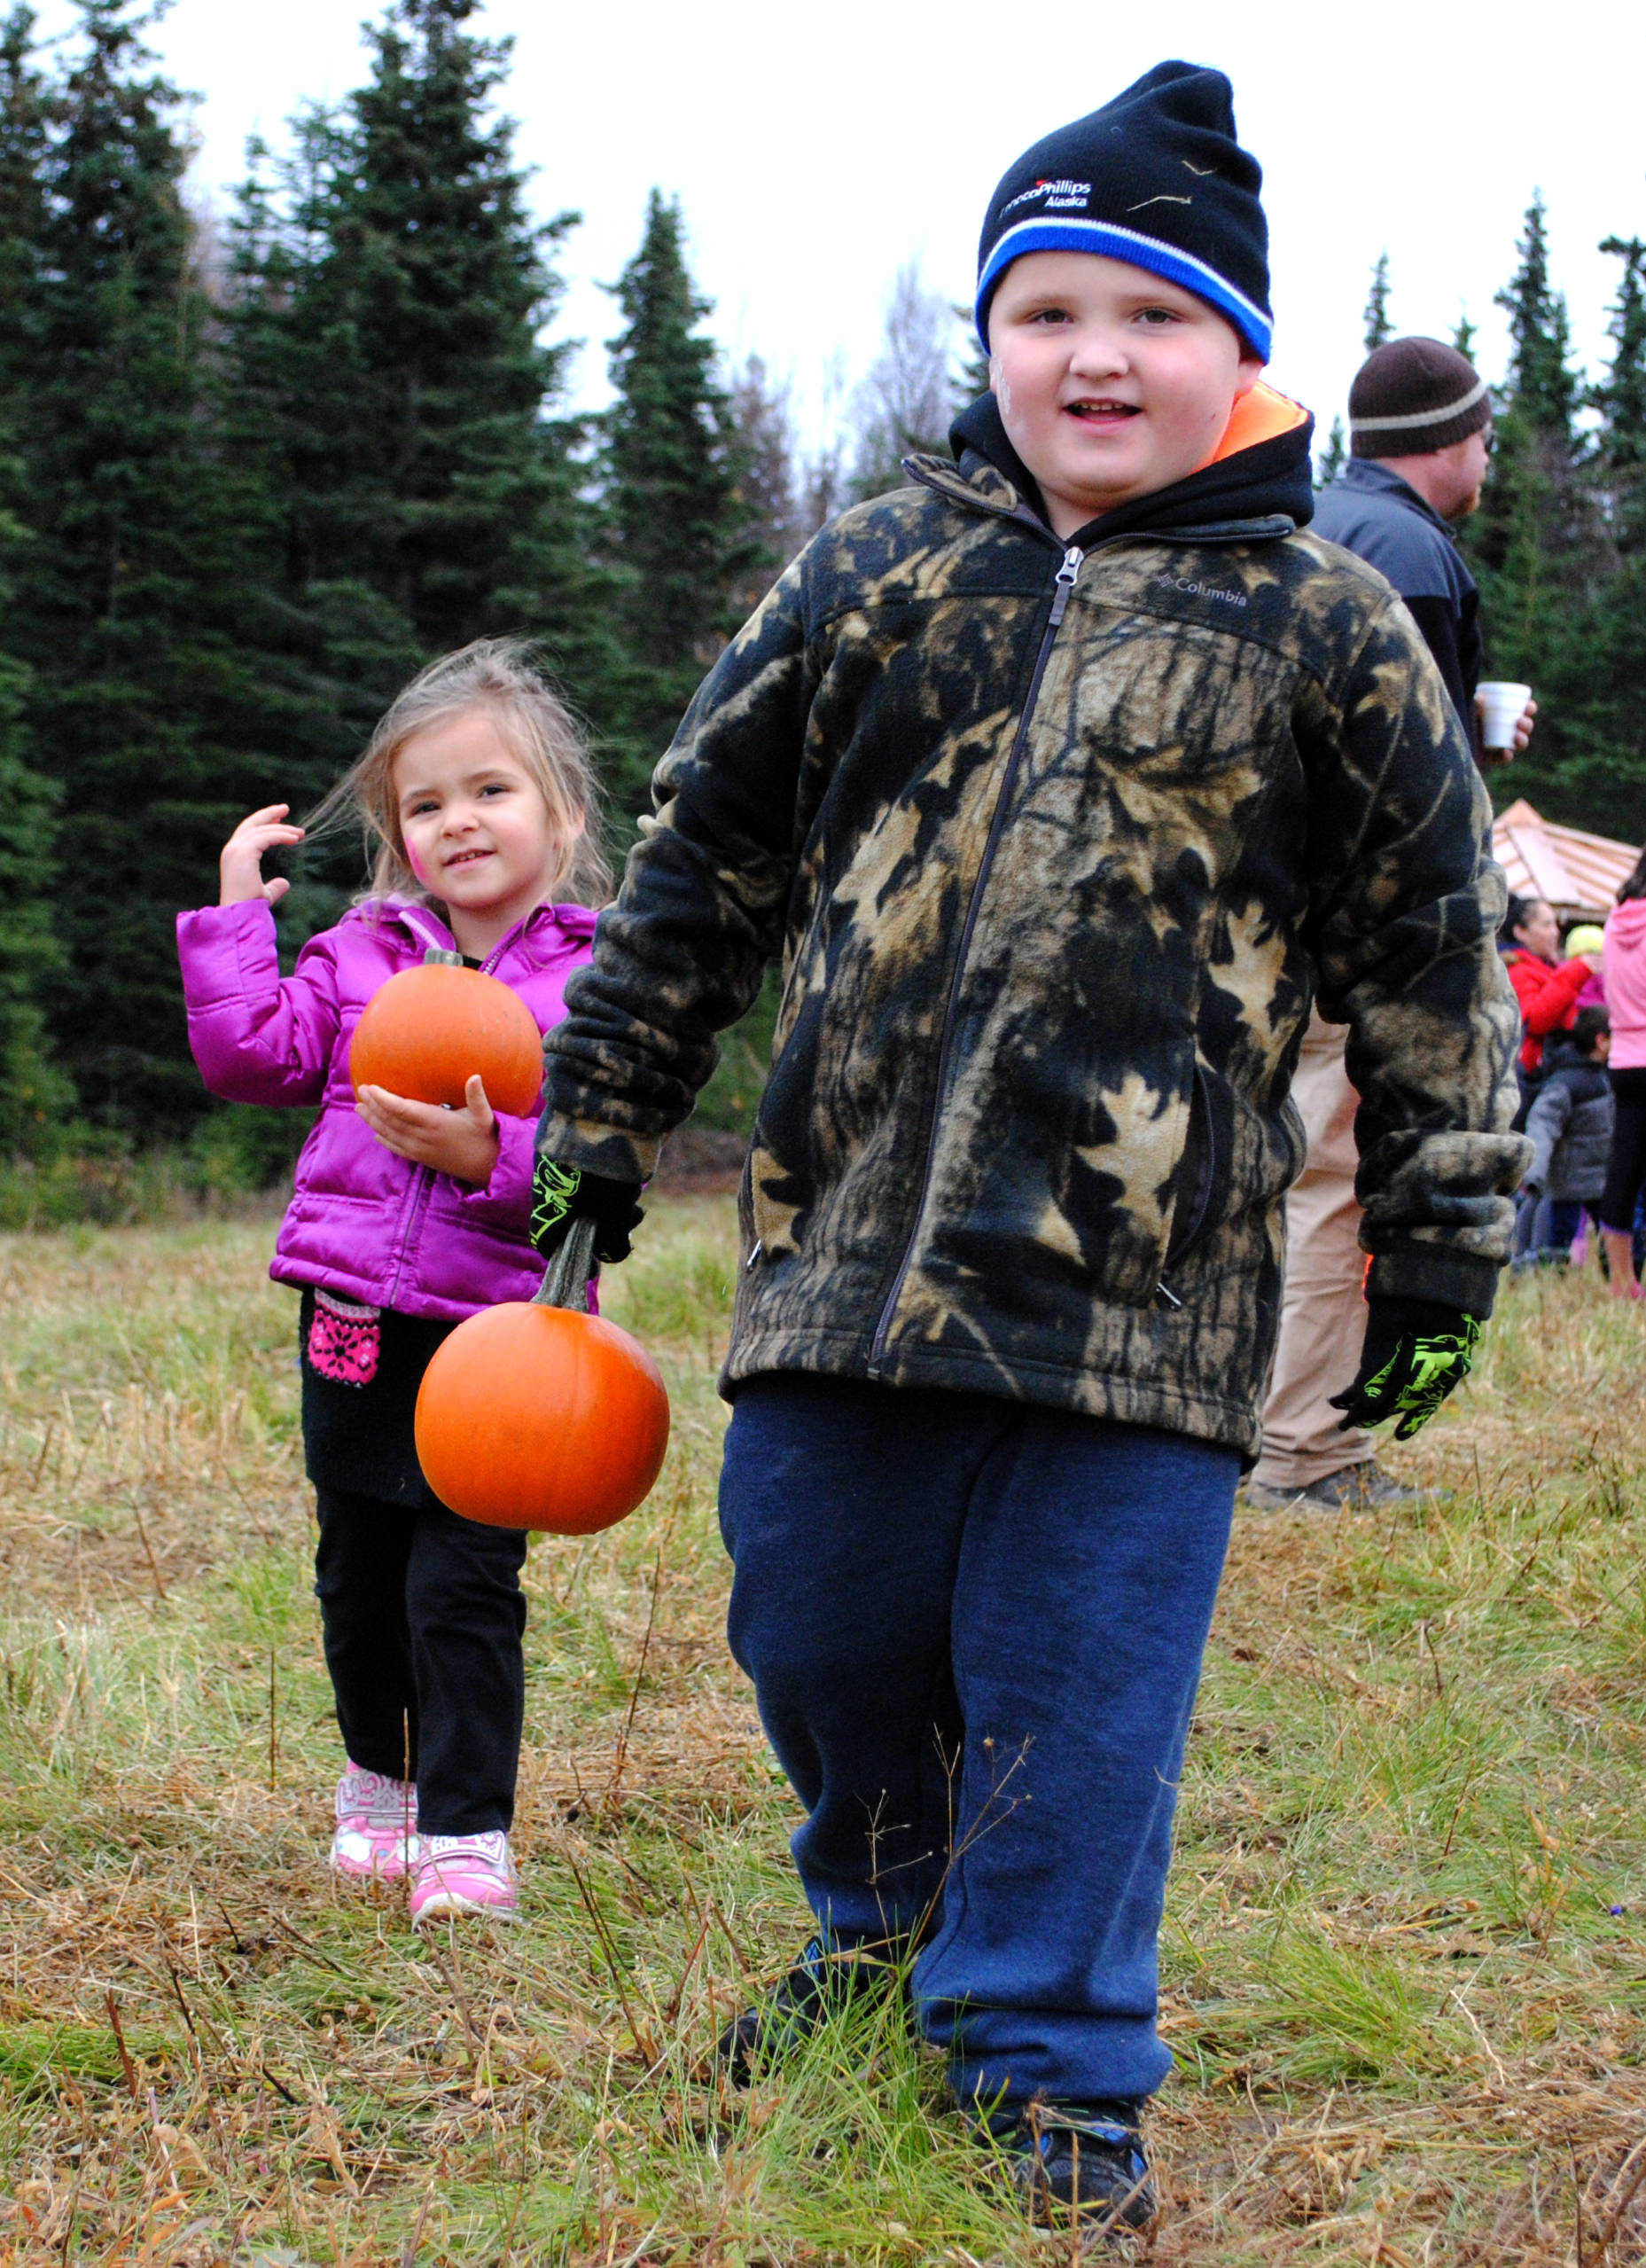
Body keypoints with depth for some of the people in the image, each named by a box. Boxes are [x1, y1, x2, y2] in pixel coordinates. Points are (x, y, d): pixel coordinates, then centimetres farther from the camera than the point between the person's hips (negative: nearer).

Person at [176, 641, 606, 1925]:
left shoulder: (589, 983, -4)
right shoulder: (360, 955, 7)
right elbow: (252, 1057, 0)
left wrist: (490, 1155, -24)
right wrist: (236, 912, 0)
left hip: (496, 1335, -4)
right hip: (354, 1321, 4)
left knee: (463, 1588, -6)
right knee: (358, 1580, 16)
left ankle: (467, 1833, 5)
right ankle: (379, 1780, 38)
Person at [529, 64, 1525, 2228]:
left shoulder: (1326, 631, 1)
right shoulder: (872, 575, 7)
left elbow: (1431, 957, 6)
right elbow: (700, 857, 14)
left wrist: (1438, 1248, 6)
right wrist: (596, 1131, 15)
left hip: (1142, 1298, -3)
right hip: (846, 1244, 3)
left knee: (1078, 1689, 1)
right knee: (814, 1630, 14)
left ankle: (1047, 2066, 19)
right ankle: (887, 1918, 42)